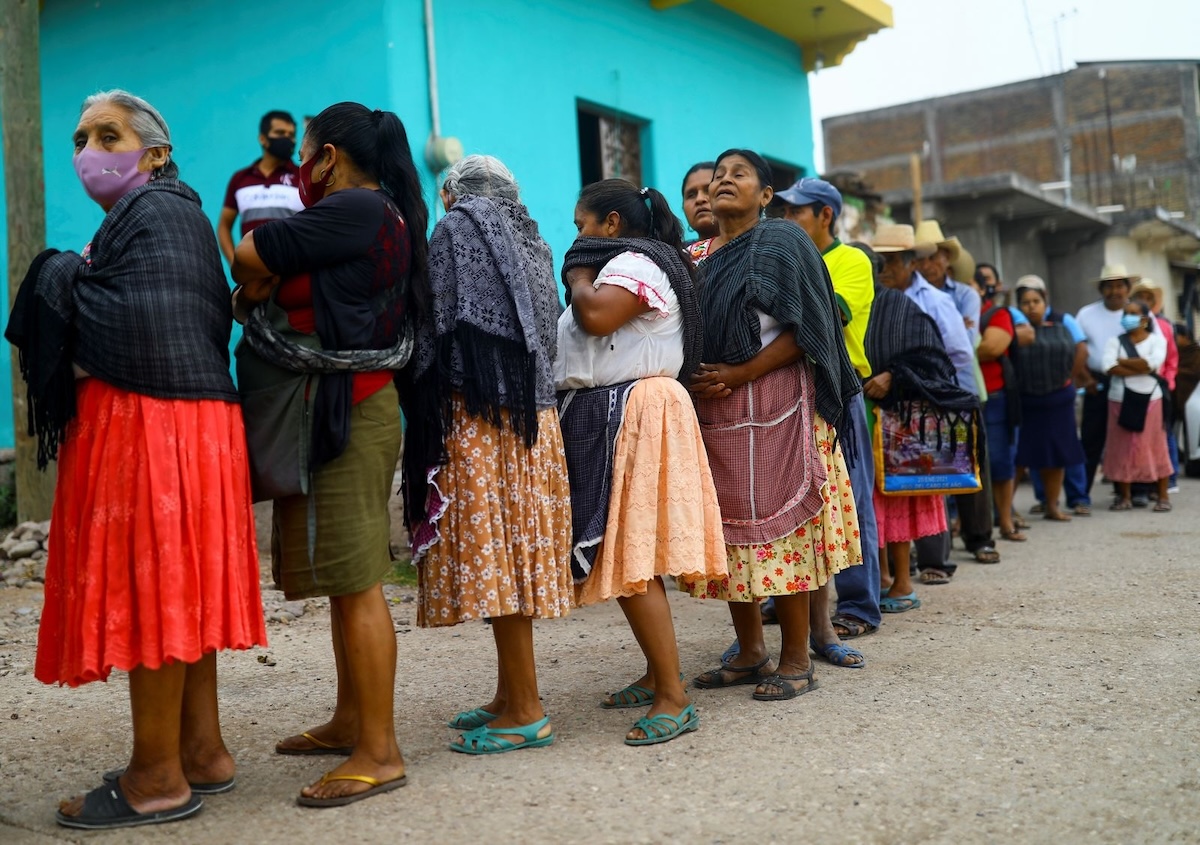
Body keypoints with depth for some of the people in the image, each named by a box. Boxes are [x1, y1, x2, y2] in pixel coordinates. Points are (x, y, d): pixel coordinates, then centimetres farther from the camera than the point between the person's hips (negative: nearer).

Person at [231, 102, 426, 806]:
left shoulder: (356, 208, -12)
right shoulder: (378, 215, 18)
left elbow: (248, 257, -13)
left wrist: (253, 288, 8)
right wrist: (262, 287, -3)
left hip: (351, 410, -10)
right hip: (344, 409, 10)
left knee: (356, 582, -8)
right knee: (345, 577, 16)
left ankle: (380, 753, -3)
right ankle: (351, 721, 27)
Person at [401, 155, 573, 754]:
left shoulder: (456, 232, -2)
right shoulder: (528, 239, 20)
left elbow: (438, 327, -8)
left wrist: (427, 407, -1)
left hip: (478, 412, -8)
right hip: (532, 414, 8)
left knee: (492, 552, -6)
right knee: (512, 555, 11)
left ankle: (525, 713, -3)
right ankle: (511, 696, 19)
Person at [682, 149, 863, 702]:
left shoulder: (781, 243, -1)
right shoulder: (696, 257, 16)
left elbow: (803, 330, -9)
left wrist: (741, 374, -17)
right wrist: (695, 380, 0)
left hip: (773, 405, -6)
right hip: (712, 411, 6)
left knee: (778, 524, -5)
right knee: (728, 526, 6)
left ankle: (796, 659, 4)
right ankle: (750, 652, 17)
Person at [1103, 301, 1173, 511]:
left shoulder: (1157, 339, 3)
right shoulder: (1115, 341, 7)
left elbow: (1153, 363, -16)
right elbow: (1109, 367, -11)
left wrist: (1123, 361, -8)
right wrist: (1141, 369, -14)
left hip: (1149, 399, -2)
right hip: (1120, 400, 2)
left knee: (1154, 446, -1)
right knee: (1122, 447, 2)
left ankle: (1163, 496, 5)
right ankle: (1124, 497, 10)